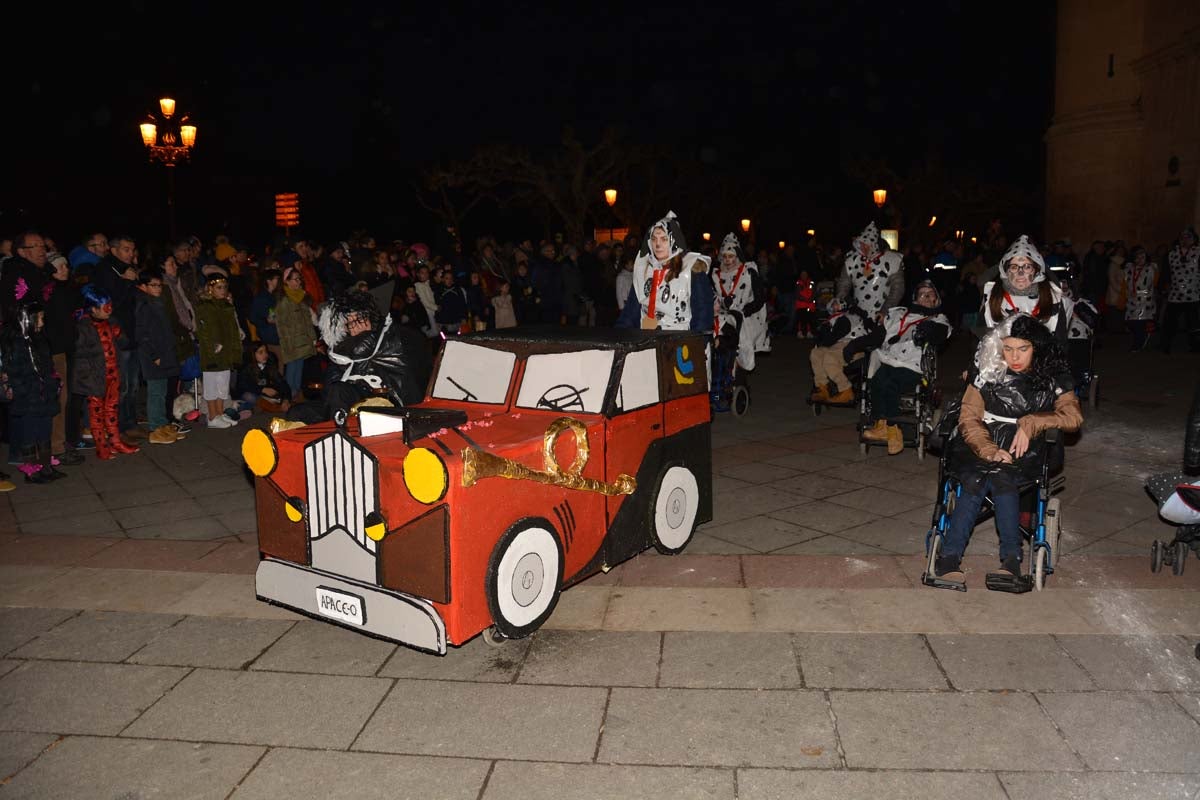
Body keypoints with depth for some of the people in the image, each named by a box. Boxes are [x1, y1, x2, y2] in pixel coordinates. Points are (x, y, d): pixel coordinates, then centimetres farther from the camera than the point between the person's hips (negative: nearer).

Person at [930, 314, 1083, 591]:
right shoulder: (987, 370, 4)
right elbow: (969, 418, 0)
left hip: (1025, 453, 0)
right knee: (974, 481, -32)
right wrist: (988, 449, -17)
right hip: (982, 447, 1)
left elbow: (1074, 416, -5)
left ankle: (1010, 559, -38)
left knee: (1002, 477, -34)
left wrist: (1032, 423, -18)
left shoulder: (1052, 376, 5)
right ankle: (950, 557, -38)